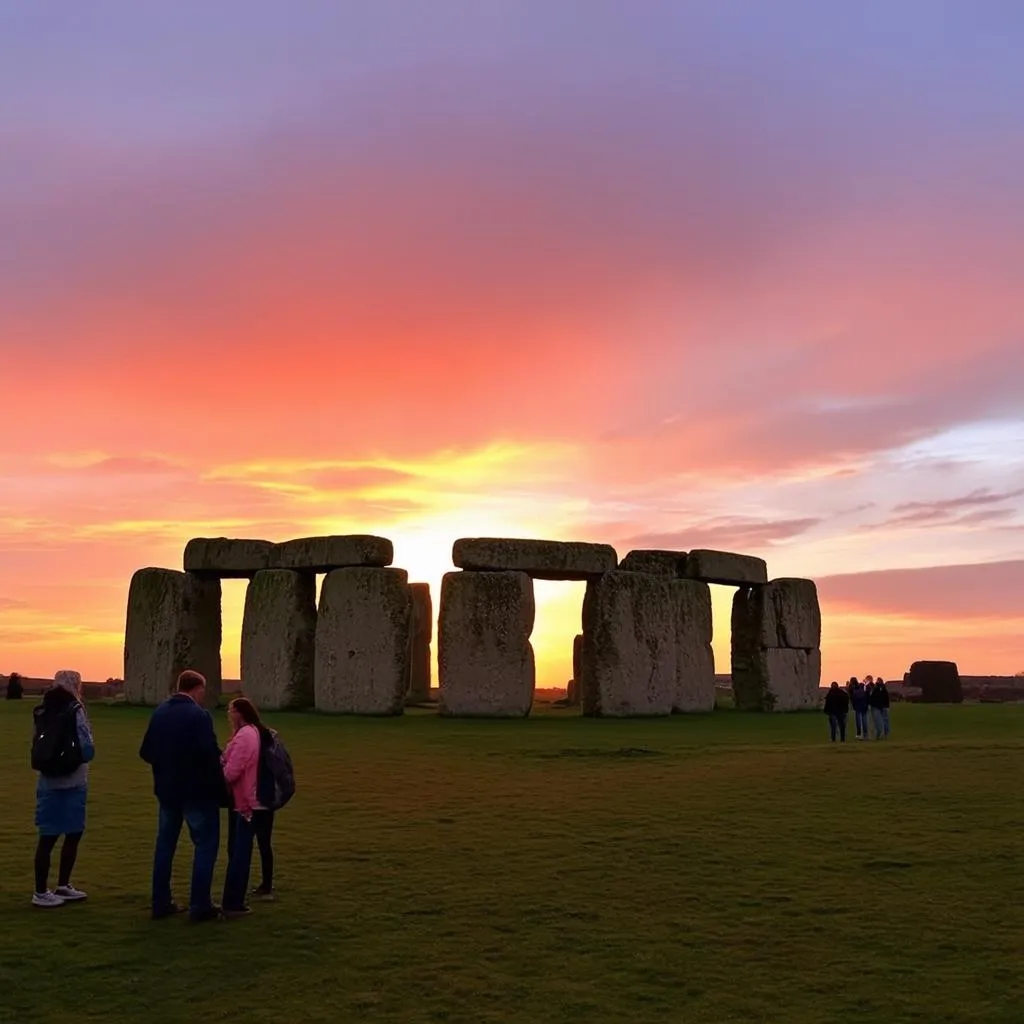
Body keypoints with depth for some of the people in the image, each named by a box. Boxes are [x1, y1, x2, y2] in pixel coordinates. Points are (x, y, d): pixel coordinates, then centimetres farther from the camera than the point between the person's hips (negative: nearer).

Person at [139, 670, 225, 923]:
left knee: (165, 844, 15)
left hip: (166, 789, 7)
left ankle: (161, 902, 20)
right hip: (197, 790, -7)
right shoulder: (199, 715, -18)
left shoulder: (159, 713, 3)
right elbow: (209, 754, -25)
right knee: (206, 844, 3)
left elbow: (145, 752, 5)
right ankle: (200, 906, 2)